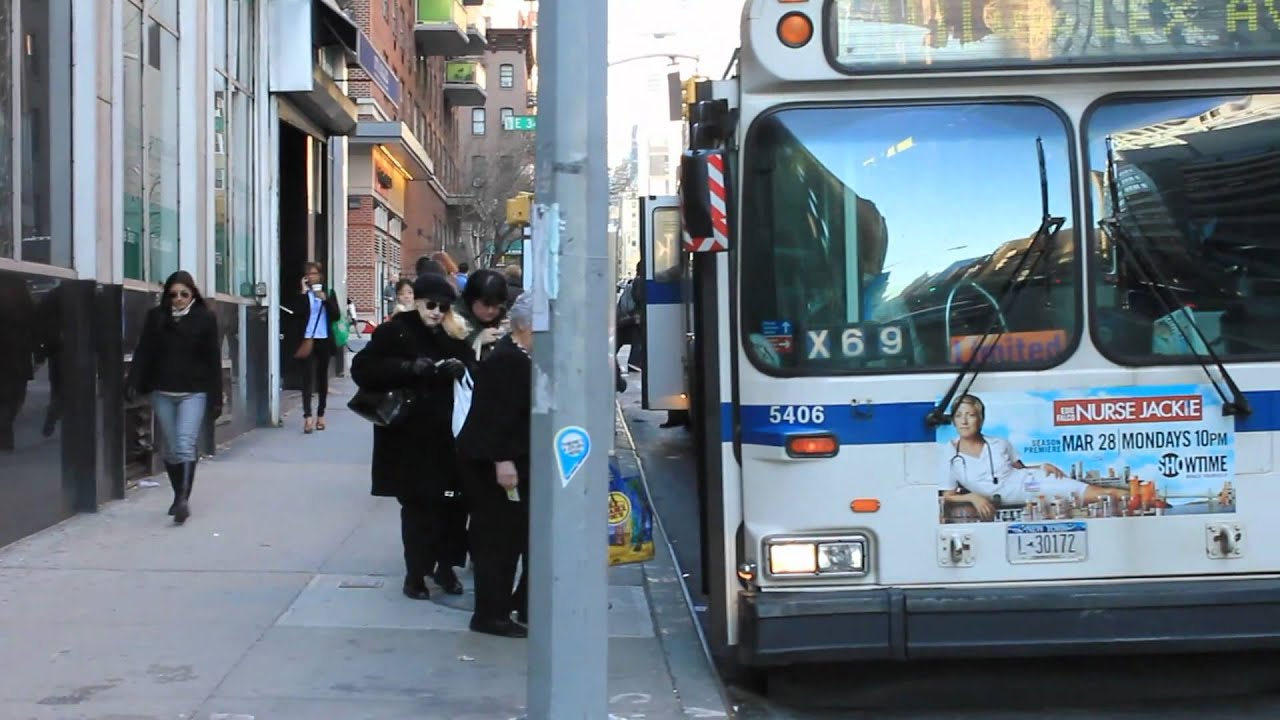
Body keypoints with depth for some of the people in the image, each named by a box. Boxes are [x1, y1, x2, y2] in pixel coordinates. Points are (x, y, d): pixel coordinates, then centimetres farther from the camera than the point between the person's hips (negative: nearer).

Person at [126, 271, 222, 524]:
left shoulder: (205, 318, -3)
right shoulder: (155, 316, 4)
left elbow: (213, 360, -3)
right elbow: (143, 352, 2)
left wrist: (216, 398, -5)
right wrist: (133, 383, -11)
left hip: (194, 392, -3)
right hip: (162, 392, 3)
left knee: (185, 444, -16)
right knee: (170, 449, 10)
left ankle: (184, 498, -20)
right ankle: (179, 496, 25)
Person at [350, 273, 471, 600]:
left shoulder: (453, 335, 8)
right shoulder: (394, 332, -3)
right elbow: (362, 369, -10)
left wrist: (460, 367, -12)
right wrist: (410, 368, -20)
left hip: (443, 432, 3)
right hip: (406, 433, -3)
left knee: (437, 501, 3)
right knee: (416, 503, 2)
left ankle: (442, 564, 18)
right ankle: (416, 572, 12)